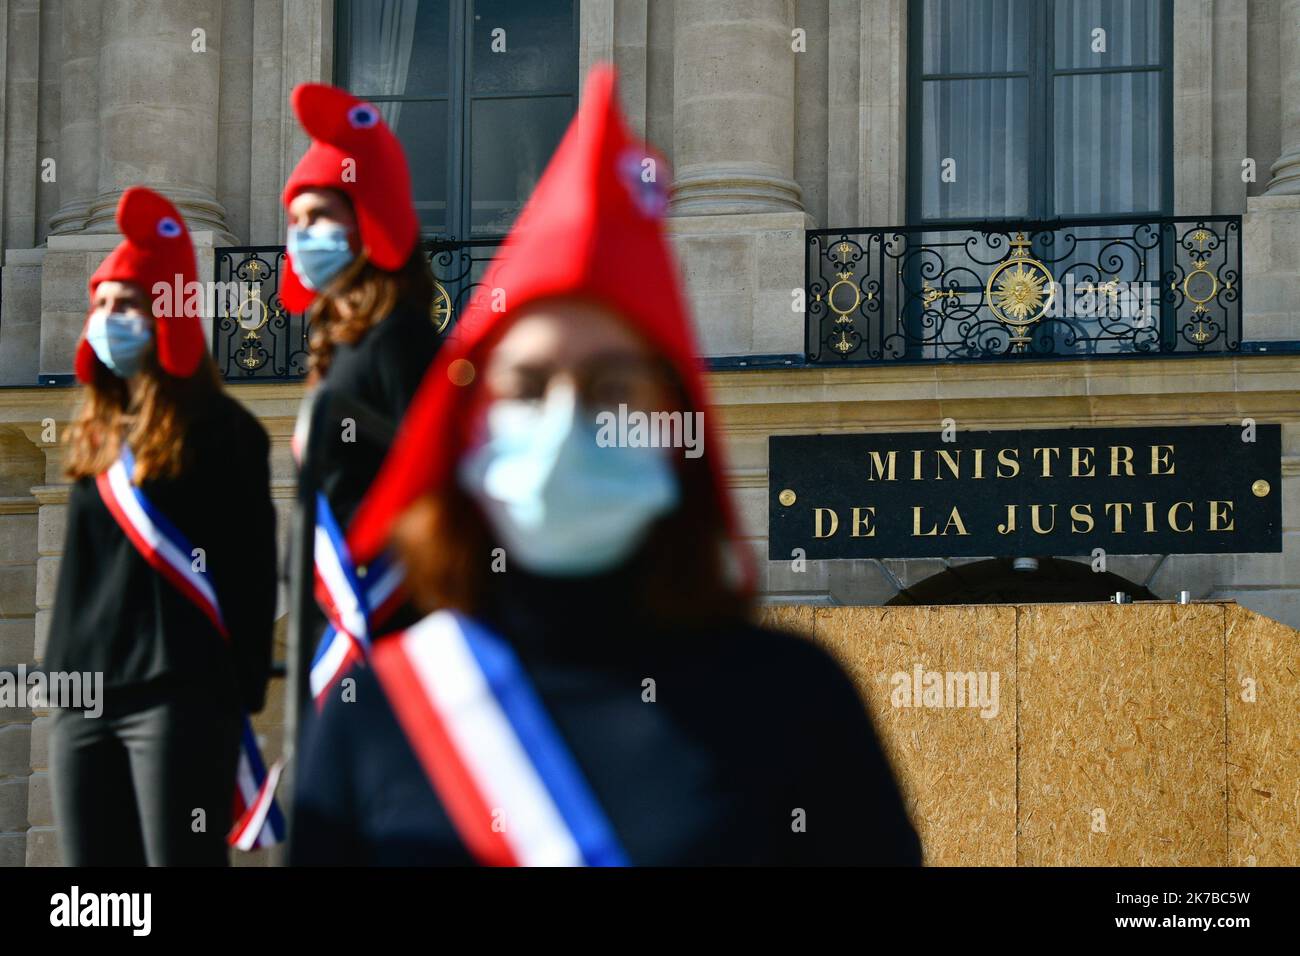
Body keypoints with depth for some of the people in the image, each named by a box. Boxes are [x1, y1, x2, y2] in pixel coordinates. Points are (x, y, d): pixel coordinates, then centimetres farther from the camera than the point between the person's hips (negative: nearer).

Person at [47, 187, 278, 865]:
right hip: (83, 701, 7)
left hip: (180, 698, -7)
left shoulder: (219, 429, -1)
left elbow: (252, 568, -5)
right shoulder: (96, 436, 19)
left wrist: (239, 695, -11)